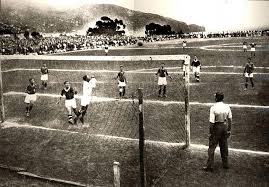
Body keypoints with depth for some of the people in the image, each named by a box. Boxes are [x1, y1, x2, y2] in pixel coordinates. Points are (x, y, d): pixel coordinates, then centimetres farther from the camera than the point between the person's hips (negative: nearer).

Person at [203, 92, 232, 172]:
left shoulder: (213, 108, -18)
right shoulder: (227, 107, -2)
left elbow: (212, 122, -17)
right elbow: (229, 119, 4)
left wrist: (210, 133, -8)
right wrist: (229, 130, 14)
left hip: (217, 127, -5)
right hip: (225, 126, 5)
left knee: (212, 147, 3)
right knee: (224, 147, 18)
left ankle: (209, 166, 6)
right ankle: (225, 164, 28)